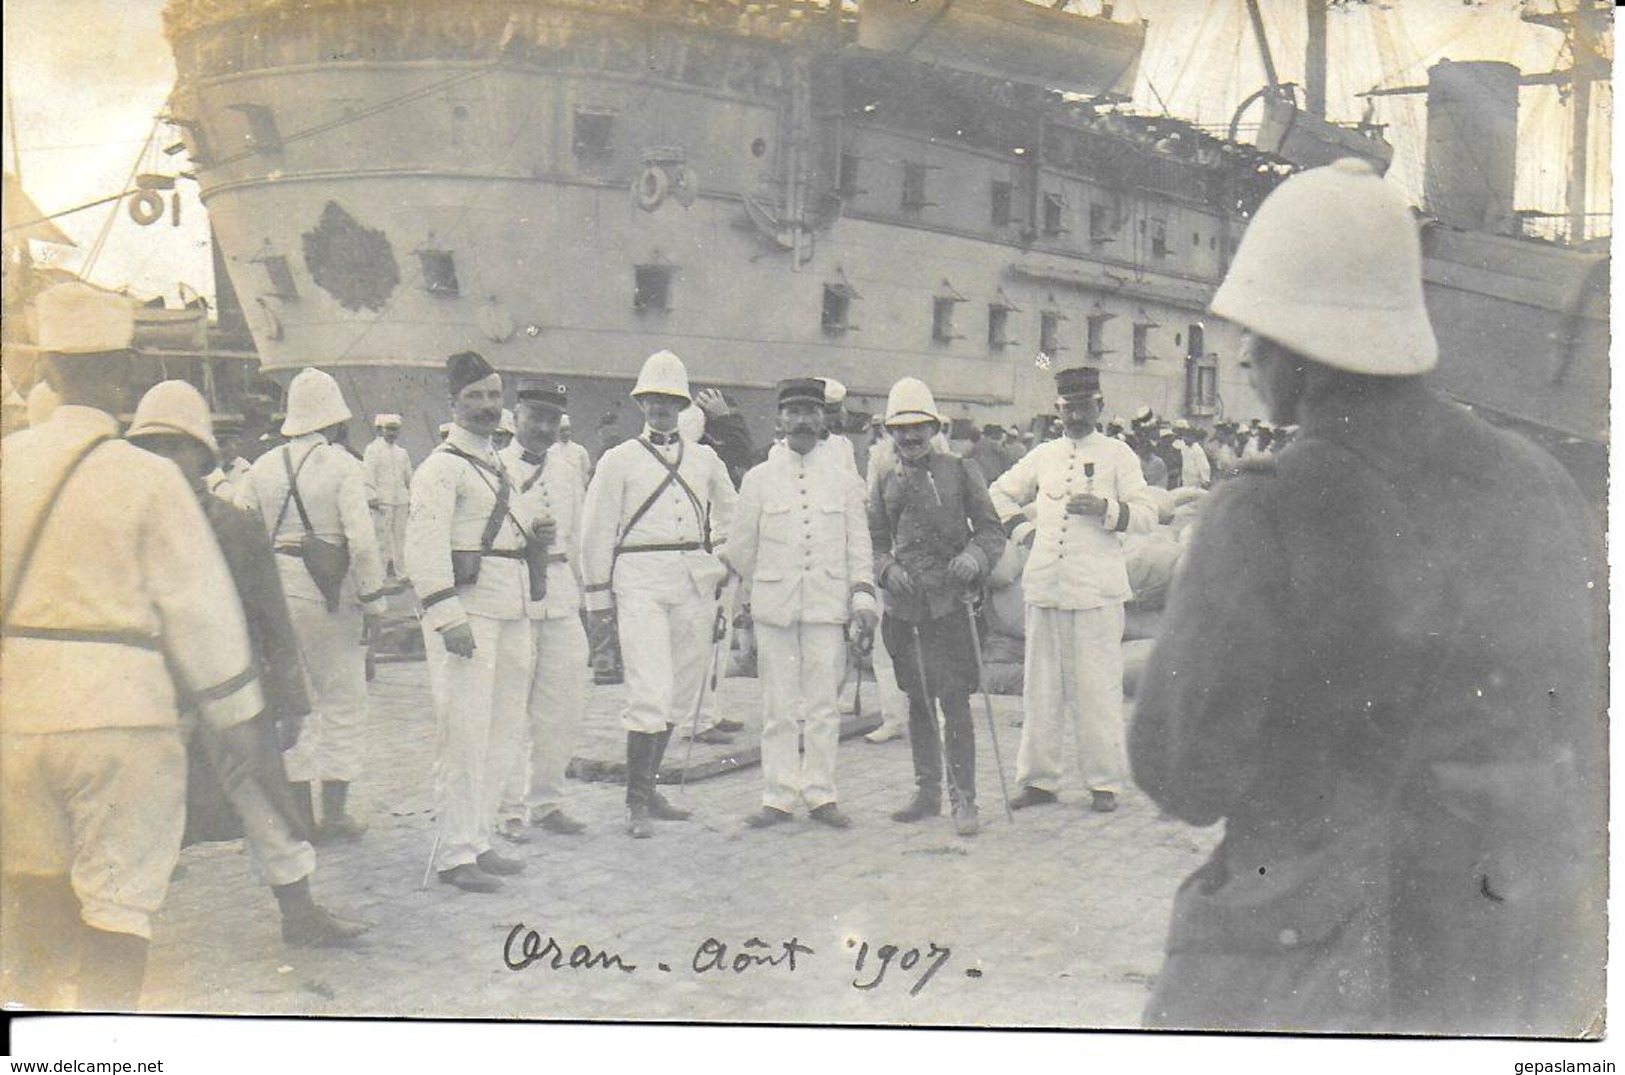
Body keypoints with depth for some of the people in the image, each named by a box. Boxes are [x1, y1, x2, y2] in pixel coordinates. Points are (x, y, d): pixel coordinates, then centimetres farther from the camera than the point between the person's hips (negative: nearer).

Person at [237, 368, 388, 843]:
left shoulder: (264, 466, 6)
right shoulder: (342, 465, -8)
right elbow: (361, 540, -15)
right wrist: (373, 600, -6)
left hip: (274, 591, 5)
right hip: (327, 593, -5)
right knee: (343, 700, 7)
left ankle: (299, 813, 19)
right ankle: (335, 813, 8)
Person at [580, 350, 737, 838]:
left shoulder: (705, 459, 16)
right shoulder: (619, 460, 6)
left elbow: (731, 517, 27)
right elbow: (596, 532, 5)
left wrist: (723, 571, 13)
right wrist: (598, 599, 2)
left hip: (696, 582, 5)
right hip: (641, 579, -4)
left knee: (681, 694, 8)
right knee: (650, 692, -13)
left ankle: (647, 786, 22)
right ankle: (636, 802, -6)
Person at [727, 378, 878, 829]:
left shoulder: (844, 479, 9)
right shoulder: (759, 478, 6)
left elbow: (858, 543, 8)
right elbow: (740, 547, 12)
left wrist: (862, 596, -1)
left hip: (828, 605, 0)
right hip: (774, 606, 0)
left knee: (824, 704, 2)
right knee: (778, 705, 2)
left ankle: (820, 793, 11)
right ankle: (778, 796, 9)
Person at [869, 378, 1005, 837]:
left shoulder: (960, 471, 4)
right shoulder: (885, 481, 13)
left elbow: (992, 530, 3)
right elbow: (874, 540, 15)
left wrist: (975, 556, -17)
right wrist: (887, 568, -5)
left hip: (949, 600, -4)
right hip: (903, 605, 4)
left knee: (954, 700, -8)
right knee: (917, 700, 12)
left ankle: (963, 799, -1)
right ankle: (927, 790, 23)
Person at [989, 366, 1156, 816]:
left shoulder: (1117, 454, 4)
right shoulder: (1043, 455, 15)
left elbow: (1147, 515, -2)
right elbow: (999, 492, 27)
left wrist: (1106, 509, -18)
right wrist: (1022, 529, 12)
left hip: (1097, 590, -4)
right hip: (1045, 586, 4)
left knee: (1097, 687, -3)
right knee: (1040, 684, 7)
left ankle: (1104, 781, 6)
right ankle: (1038, 778, 15)